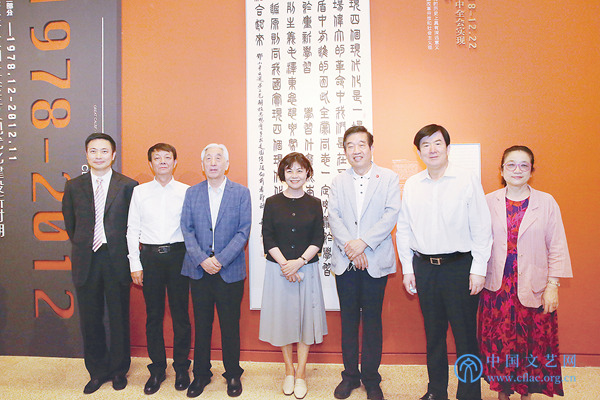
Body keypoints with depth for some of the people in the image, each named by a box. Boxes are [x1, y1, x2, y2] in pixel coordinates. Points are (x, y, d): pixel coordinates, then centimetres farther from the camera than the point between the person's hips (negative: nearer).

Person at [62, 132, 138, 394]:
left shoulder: (128, 186, -1)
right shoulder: (74, 186, 7)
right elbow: (70, 223, 16)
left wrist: (123, 250, 2)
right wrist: (82, 247, 12)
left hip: (116, 260, -2)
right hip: (86, 261, 2)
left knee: (119, 318, 8)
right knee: (90, 319, 11)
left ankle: (119, 370, 27)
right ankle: (97, 371, 29)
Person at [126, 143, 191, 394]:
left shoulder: (187, 192, 3)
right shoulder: (139, 192, 7)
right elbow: (132, 230, 6)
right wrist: (135, 264, 1)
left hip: (178, 255, -1)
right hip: (150, 256, 1)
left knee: (180, 313, 5)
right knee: (153, 315, 9)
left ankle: (181, 368, 21)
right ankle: (157, 369, 24)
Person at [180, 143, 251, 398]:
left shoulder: (241, 193, 1)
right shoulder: (192, 193, 8)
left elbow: (243, 231, -5)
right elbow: (187, 229, 2)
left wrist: (220, 260, -13)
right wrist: (202, 260, -11)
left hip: (230, 270, -2)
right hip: (199, 270, 2)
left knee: (230, 325, 8)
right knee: (202, 324, 11)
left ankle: (233, 374, 26)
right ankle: (201, 374, 28)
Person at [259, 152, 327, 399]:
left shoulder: (314, 204, 2)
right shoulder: (272, 203, 1)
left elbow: (318, 239, -2)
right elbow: (268, 239, -3)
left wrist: (299, 262, -14)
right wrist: (284, 264, -13)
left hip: (307, 268, 0)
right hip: (278, 268, 0)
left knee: (305, 316, 6)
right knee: (283, 316, 8)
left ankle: (301, 373, 22)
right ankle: (289, 371, 27)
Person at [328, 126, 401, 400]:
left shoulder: (389, 178, 3)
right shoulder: (338, 182, 11)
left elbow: (391, 214, -7)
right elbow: (334, 217, 1)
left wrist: (363, 242, -16)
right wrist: (349, 247, -13)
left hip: (375, 261, -2)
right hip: (344, 262, 2)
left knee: (372, 319, 6)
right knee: (348, 318, 10)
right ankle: (350, 375, 25)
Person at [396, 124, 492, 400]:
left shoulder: (468, 180, -3)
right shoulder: (411, 185, 6)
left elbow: (482, 228, -4)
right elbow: (403, 229, 9)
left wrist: (478, 269, -8)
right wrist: (407, 269, 6)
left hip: (460, 265, -3)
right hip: (424, 266, 4)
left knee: (465, 335, 3)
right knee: (433, 333, 15)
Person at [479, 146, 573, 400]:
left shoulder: (546, 203, 0)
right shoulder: (488, 202, 2)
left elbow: (557, 248, 0)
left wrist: (552, 286, -4)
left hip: (534, 288, 0)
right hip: (496, 287, 1)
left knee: (533, 343, 7)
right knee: (498, 343, 7)